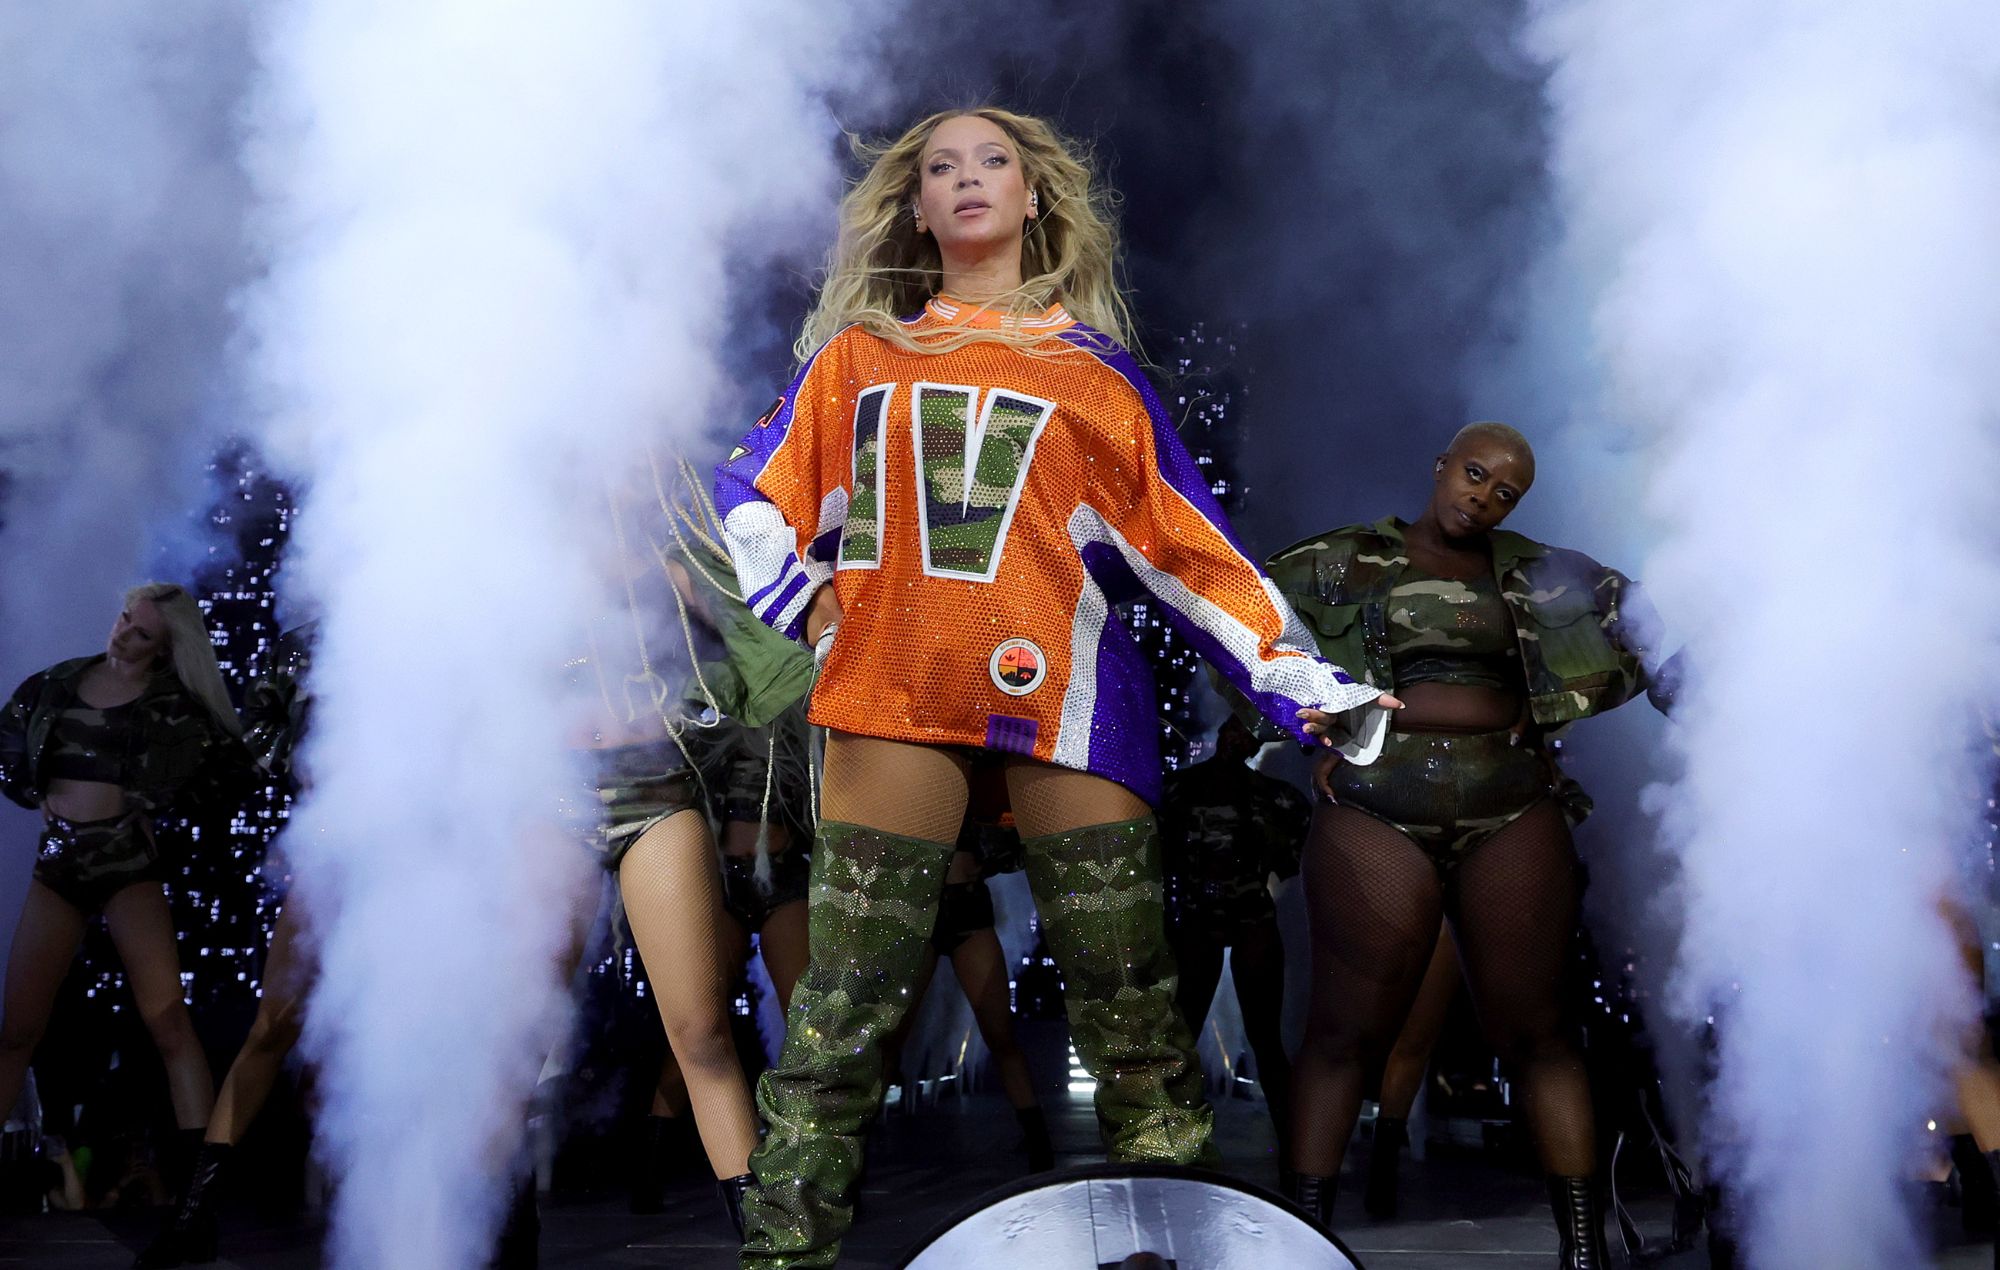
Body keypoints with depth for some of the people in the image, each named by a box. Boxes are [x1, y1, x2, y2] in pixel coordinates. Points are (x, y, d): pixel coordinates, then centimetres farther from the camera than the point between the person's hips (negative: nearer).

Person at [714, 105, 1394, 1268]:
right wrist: (803, 599, 4)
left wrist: (1300, 680, 3)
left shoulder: (1093, 366, 15)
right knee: (845, 1007, -1)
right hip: (894, 697, 1)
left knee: (1129, 1000, -2)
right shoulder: (859, 354, 18)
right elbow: (756, 494, 22)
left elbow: (1188, 538, 11)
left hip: (1064, 691, 0)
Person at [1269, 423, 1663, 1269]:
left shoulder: (1529, 571, 12)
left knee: (1534, 1031, 3)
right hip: (1376, 816, -2)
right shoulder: (1343, 561, 8)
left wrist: (1543, 714, 7)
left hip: (1513, 818, 2)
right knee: (1346, 1031, -1)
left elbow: (1640, 630, 17)